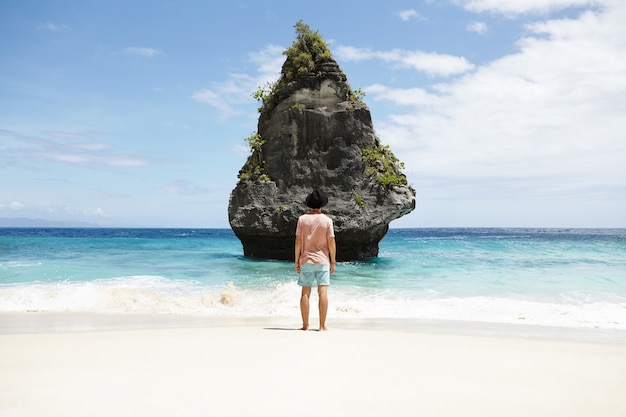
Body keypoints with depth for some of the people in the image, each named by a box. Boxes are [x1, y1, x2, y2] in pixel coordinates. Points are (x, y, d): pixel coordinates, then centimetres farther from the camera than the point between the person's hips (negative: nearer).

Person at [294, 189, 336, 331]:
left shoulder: (302, 219, 0)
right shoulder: (327, 220, -2)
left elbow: (298, 242, -1)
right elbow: (331, 243, -4)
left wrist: (296, 261, 5)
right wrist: (333, 261, 5)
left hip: (306, 261, 1)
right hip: (322, 261, -1)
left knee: (305, 292, 6)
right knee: (323, 292, 0)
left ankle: (305, 325, 9)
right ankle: (322, 325, -1)